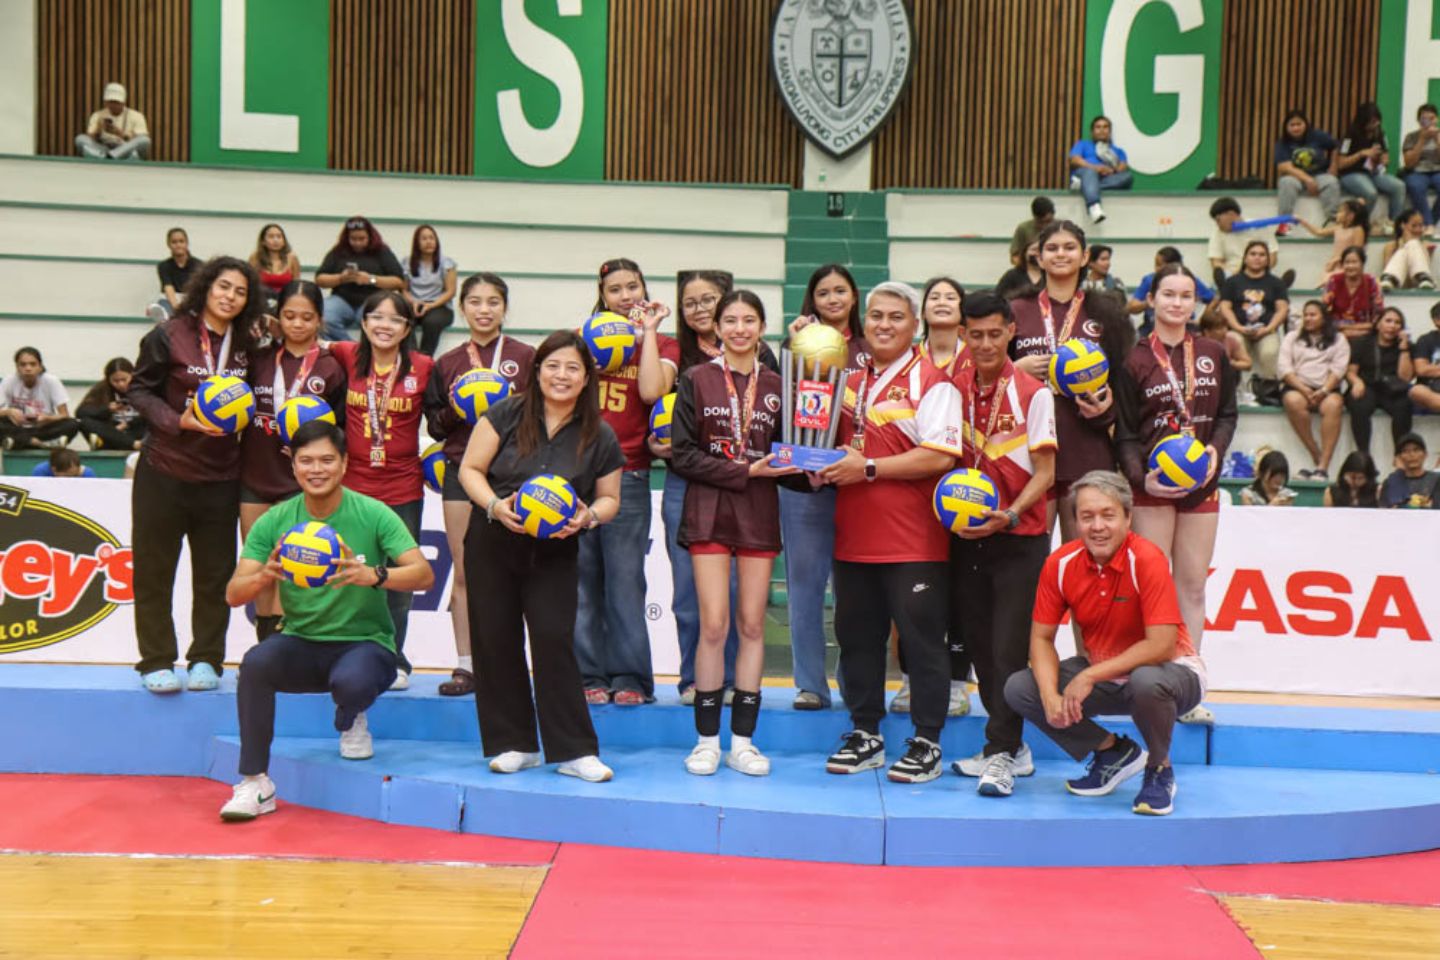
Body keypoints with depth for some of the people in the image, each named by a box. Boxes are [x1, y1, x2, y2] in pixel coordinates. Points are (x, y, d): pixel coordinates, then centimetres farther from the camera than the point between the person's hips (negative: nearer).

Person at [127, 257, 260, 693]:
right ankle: (156, 662, 14)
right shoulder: (168, 337, -8)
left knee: (215, 572, 7)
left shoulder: (246, 345, 3)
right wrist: (178, 420, -18)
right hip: (164, 470, -3)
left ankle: (206, 659, 19)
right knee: (154, 568, 4)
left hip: (221, 475, 3)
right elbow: (139, 390, -5)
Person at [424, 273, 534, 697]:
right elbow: (435, 426, 12)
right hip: (461, 468, 3)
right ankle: (465, 665, 8)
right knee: (464, 570, 2)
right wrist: (457, 407, -7)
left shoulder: (525, 356, 4)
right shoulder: (446, 363, 12)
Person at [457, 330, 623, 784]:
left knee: (554, 640, -8)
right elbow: (470, 469, -2)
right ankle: (513, 745, 17)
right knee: (496, 640, 4)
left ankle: (573, 750, 1)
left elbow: (609, 499, 8)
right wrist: (494, 505, -19)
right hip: (492, 546, 1)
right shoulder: (506, 415, -4)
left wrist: (588, 516, -15)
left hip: (555, 554, 0)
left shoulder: (600, 438, -1)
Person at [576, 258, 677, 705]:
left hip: (628, 475, -2)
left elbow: (652, 390, -10)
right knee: (582, 579, 2)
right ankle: (588, 675, 8)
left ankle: (629, 677, 4)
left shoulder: (662, 345, 11)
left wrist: (648, 331, -1)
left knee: (625, 580, -3)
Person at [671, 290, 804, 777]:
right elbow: (683, 454, -5)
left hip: (759, 513, 2)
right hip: (709, 511, -2)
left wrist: (807, 475, -9)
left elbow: (784, 453, 12)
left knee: (752, 625, 3)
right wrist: (744, 471, -13)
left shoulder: (775, 385, 9)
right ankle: (707, 740, 6)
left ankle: (742, 741, 11)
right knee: (714, 624, -6)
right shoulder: (696, 380, 3)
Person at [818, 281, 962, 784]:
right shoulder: (852, 381, 15)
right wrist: (827, 466, 5)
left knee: (921, 639, 0)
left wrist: (868, 468, -19)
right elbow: (834, 441, 28)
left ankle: (926, 743, 11)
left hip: (913, 540, -7)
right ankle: (865, 735, 25)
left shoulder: (930, 382, -7)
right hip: (854, 536, 7)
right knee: (856, 636, 13)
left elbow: (940, 456, -18)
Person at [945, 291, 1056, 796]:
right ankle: (1012, 747, 22)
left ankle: (1000, 754, 0)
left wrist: (1008, 516, -20)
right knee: (979, 645, 9)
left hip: (1019, 539, -4)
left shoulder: (1033, 394, -6)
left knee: (1009, 648, -8)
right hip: (965, 536, 5)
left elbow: (1045, 473, -7)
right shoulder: (955, 389, 6)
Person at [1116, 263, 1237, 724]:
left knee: (1193, 586, 5)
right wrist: (1142, 478, -18)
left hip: (1202, 484, 3)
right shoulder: (1134, 361, -2)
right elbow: (1125, 434, -3)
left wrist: (1216, 449, -7)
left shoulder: (1214, 355, 8)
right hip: (1152, 488, -3)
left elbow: (1227, 413, 13)